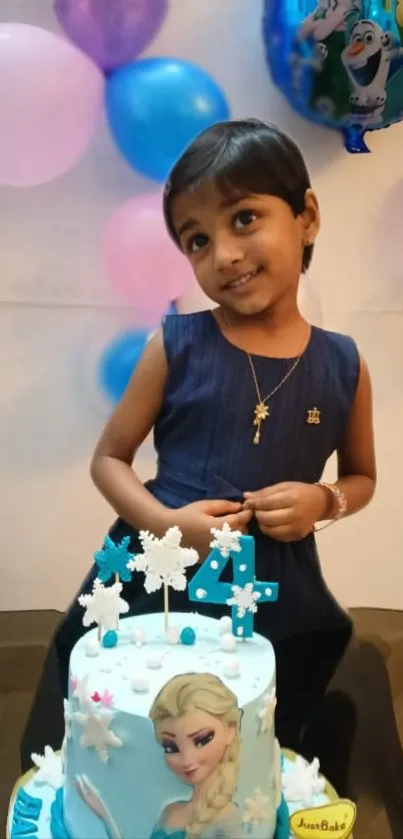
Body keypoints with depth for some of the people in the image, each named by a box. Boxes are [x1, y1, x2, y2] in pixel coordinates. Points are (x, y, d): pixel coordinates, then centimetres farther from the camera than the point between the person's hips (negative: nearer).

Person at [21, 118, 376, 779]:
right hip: (157, 578, -1)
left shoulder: (344, 366, -2)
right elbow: (110, 458, 1)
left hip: (276, 599, 2)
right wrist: (164, 522, -17)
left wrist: (323, 502, -10)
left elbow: (362, 477, 12)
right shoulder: (177, 347, -7)